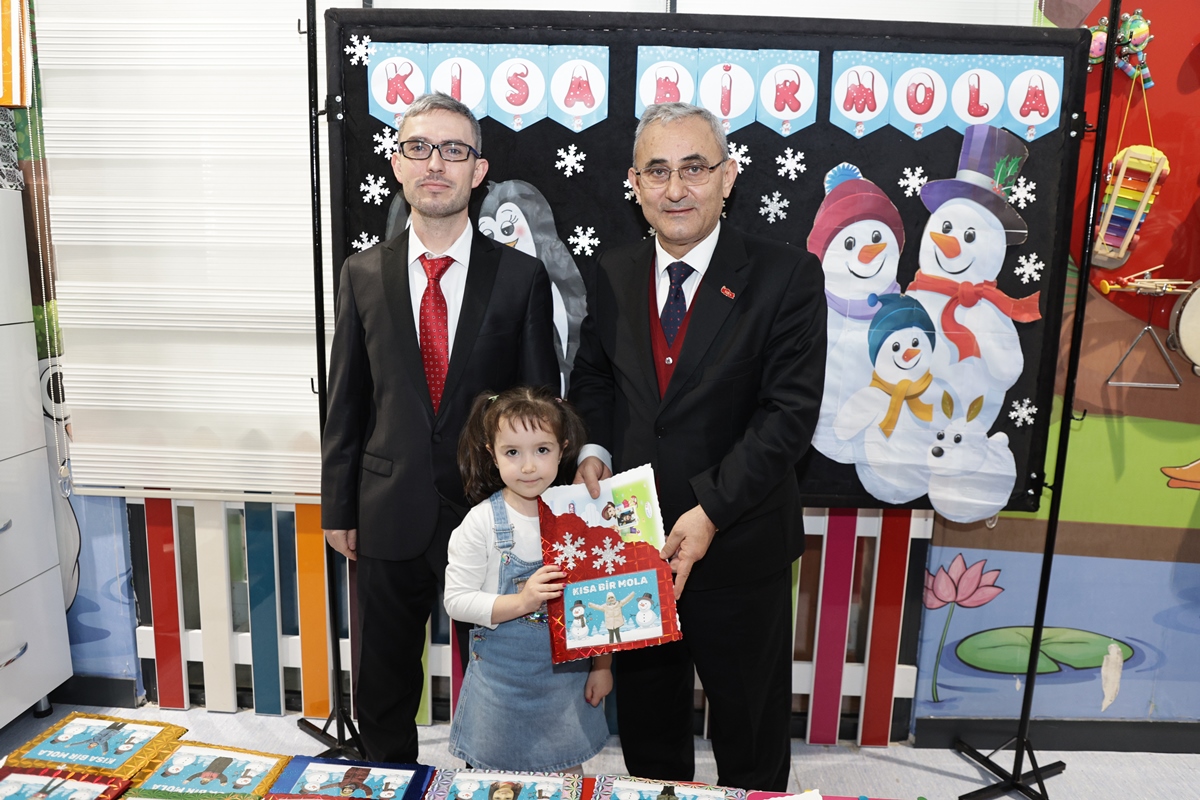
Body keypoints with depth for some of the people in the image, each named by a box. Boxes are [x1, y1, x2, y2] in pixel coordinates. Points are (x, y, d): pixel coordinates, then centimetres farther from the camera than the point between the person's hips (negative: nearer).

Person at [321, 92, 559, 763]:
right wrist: (339, 508, 5)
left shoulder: (522, 275, -6)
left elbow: (541, 402, -2)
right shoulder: (363, 274, 1)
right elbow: (346, 401, 5)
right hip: (391, 513, 2)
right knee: (384, 684, 19)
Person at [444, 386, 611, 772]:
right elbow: (456, 600, -13)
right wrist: (521, 601, -25)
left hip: (568, 674, 2)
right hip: (502, 678, -1)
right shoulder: (482, 523, -13)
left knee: (566, 776, 16)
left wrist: (602, 664, 4)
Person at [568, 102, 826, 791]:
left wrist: (711, 510, -23)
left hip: (740, 546, -3)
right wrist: (593, 450, -8)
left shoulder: (788, 276, -13)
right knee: (645, 713, 24)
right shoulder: (614, 274, 2)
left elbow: (789, 412, -17)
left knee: (749, 722, 20)